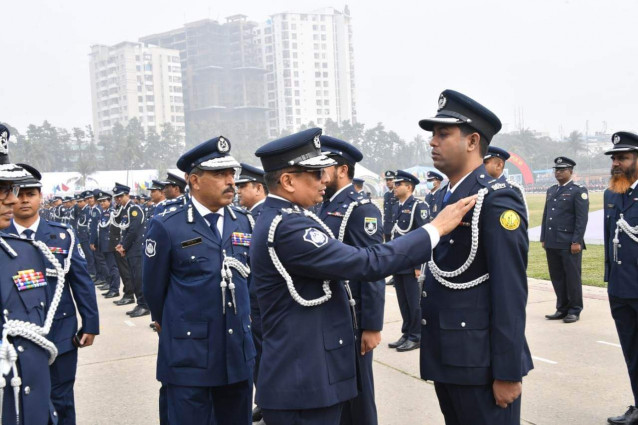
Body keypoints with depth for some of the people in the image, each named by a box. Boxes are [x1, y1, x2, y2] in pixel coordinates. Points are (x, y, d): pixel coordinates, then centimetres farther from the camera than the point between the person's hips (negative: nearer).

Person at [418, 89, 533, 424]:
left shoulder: (497, 201, -15)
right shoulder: (446, 198, 11)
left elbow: (510, 293, -18)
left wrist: (507, 373, -18)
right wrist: (437, 358, 16)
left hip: (479, 361, -8)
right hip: (445, 358, 8)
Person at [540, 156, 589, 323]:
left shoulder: (579, 191, -4)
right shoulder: (551, 191, 16)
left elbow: (582, 219, -9)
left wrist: (576, 241, -14)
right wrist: (543, 238, 13)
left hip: (569, 244, -6)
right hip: (552, 243, 6)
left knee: (572, 277, 1)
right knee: (557, 278, 10)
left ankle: (574, 310, 11)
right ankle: (562, 309, 19)